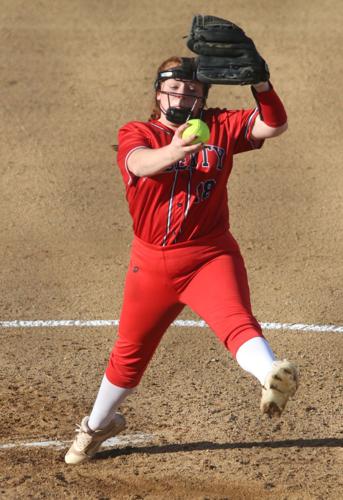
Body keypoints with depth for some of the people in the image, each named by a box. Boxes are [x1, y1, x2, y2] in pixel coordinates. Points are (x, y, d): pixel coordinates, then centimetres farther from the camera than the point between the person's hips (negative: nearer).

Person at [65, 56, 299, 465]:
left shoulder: (219, 127, 2)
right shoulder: (135, 134, -2)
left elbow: (274, 125, -10)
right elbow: (141, 163, -27)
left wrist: (260, 83, -28)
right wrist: (173, 151, -50)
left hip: (211, 257, -1)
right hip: (153, 263, 1)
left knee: (237, 322, -29)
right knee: (130, 350, 18)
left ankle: (271, 377, -57)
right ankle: (97, 425, 41)